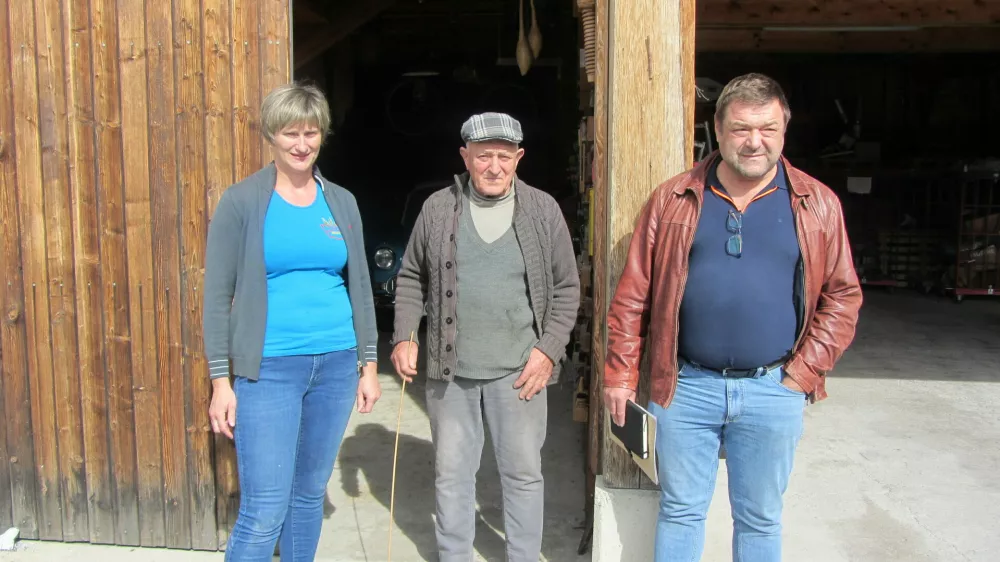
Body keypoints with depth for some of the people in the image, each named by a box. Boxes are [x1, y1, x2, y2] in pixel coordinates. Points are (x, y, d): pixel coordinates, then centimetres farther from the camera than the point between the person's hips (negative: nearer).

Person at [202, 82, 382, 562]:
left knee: (310, 494, 15)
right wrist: (221, 382, -7)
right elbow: (217, 295, -4)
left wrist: (368, 365, 11)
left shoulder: (341, 202, 8)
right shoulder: (242, 201, -3)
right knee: (264, 510, -4)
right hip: (268, 369, -4)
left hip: (337, 364, 4)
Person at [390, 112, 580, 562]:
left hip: (518, 370, -1)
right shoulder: (438, 208, 1)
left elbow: (566, 288, 3)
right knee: (452, 473, 13)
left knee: (523, 473, 9)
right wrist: (403, 337, 0)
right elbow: (411, 278, 10)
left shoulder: (543, 210, -1)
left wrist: (549, 348, -6)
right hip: (450, 368, 1)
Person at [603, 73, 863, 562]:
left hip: (772, 393, 1)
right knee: (680, 511, 13)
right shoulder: (673, 200, 0)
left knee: (760, 519, 16)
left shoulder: (817, 205, 1)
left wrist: (805, 370, -3)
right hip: (685, 387, 0)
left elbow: (842, 295, 5)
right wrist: (620, 374, 1)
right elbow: (633, 293, 2)